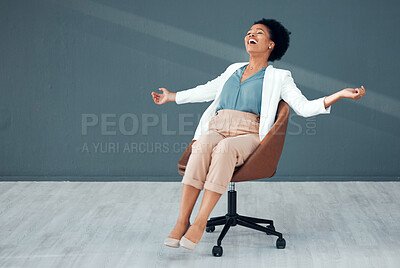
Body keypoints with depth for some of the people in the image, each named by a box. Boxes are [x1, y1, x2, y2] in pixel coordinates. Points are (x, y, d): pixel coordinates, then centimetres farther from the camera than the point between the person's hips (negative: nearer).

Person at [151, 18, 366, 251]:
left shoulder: (278, 77, 17)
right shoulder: (234, 69, 31)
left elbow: (305, 107, 8)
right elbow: (206, 91, 44)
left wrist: (340, 94, -4)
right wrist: (171, 97, 53)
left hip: (248, 135, -3)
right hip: (216, 129, 3)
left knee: (225, 148, -39)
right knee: (203, 144, -35)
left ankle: (200, 223, -44)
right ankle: (182, 221, -42)